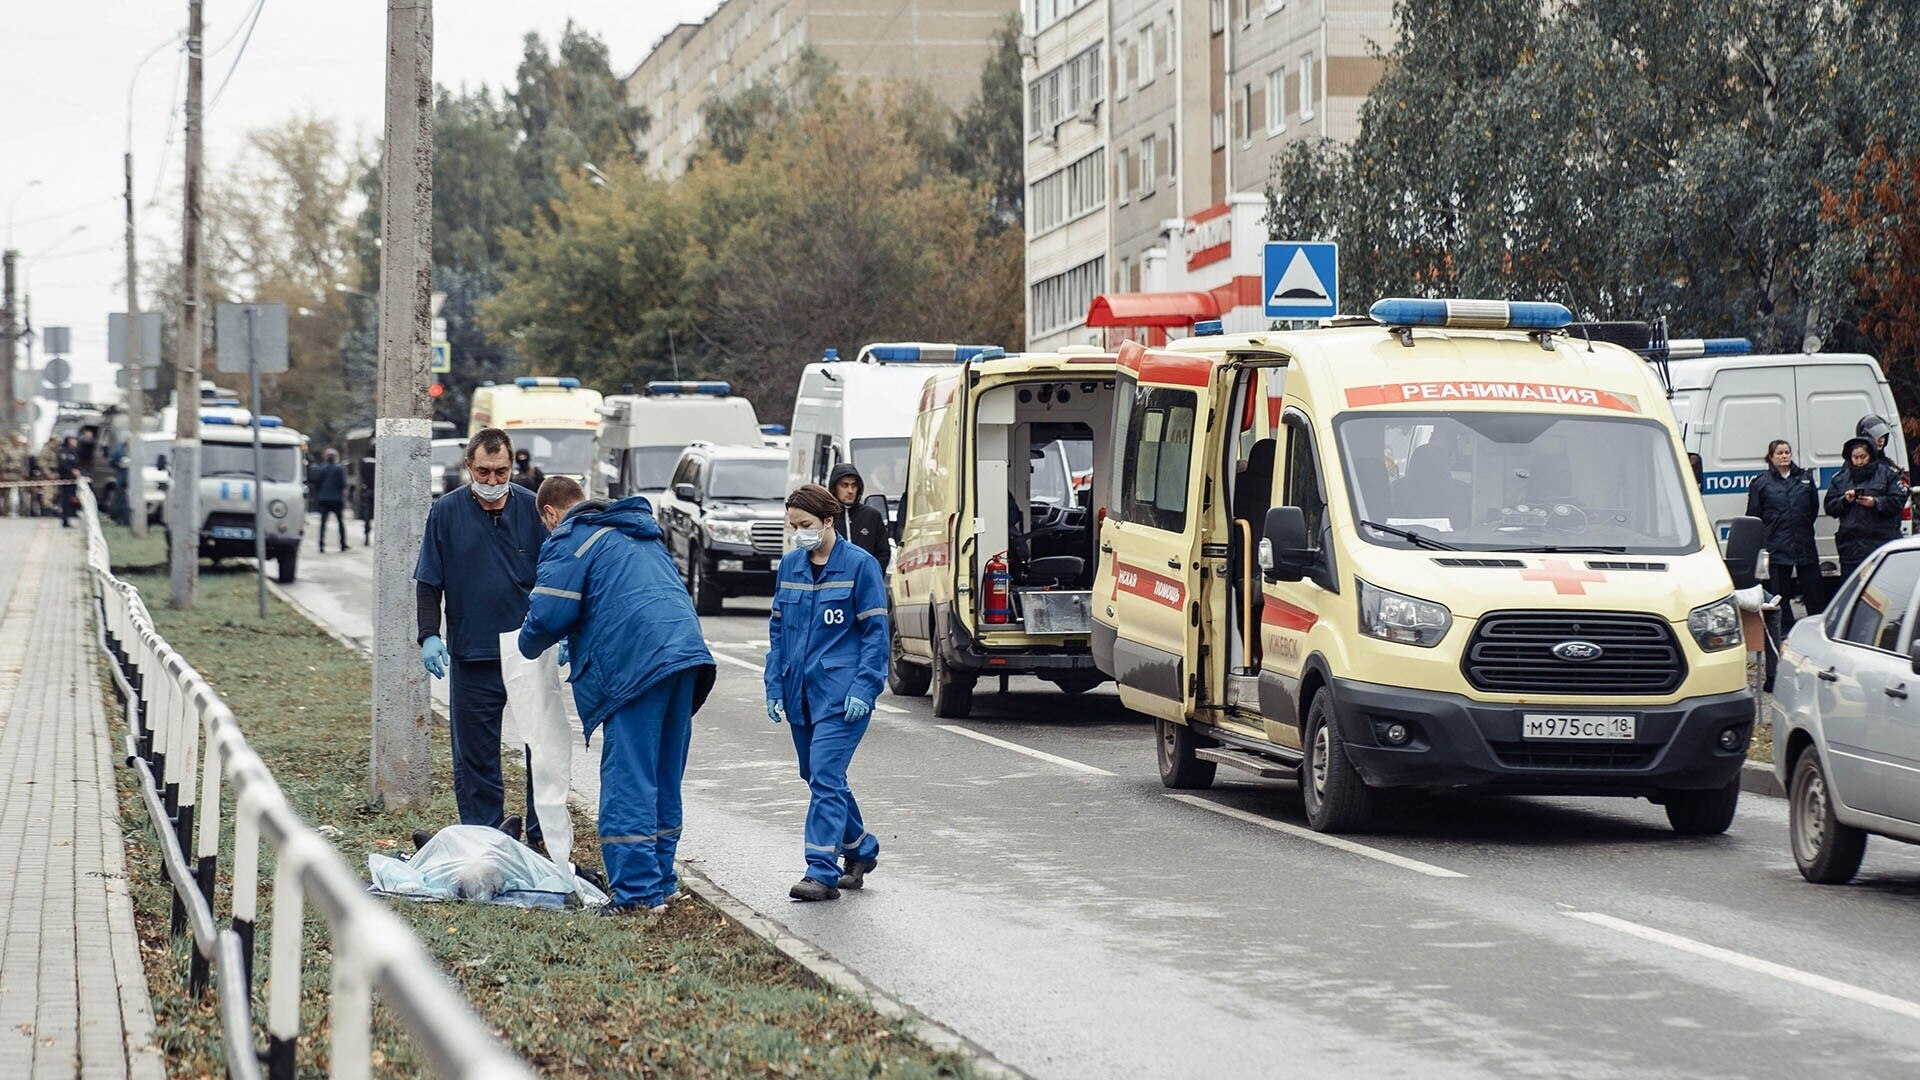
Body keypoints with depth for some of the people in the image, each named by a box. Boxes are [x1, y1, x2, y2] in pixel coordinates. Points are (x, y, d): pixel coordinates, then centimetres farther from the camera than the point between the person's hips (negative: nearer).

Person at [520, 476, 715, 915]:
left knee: (628, 782, -5)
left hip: (636, 665, -8)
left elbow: (548, 615, -7)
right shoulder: (641, 533, 27)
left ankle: (637, 890, -8)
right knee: (664, 778, 15)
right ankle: (661, 883, 21)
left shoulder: (569, 540, 0)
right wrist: (577, 642, 39)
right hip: (686, 651, 8)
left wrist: (529, 646, 15)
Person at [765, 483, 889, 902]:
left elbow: (875, 631, -6)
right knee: (820, 777, 13)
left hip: (841, 692, -6)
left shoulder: (859, 565, -6)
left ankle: (821, 872, -15)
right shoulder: (790, 565, 10)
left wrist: (863, 689, -14)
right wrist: (774, 686, 9)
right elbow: (778, 629, 16)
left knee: (825, 775, -14)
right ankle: (861, 851, 31)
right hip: (800, 691, 6)